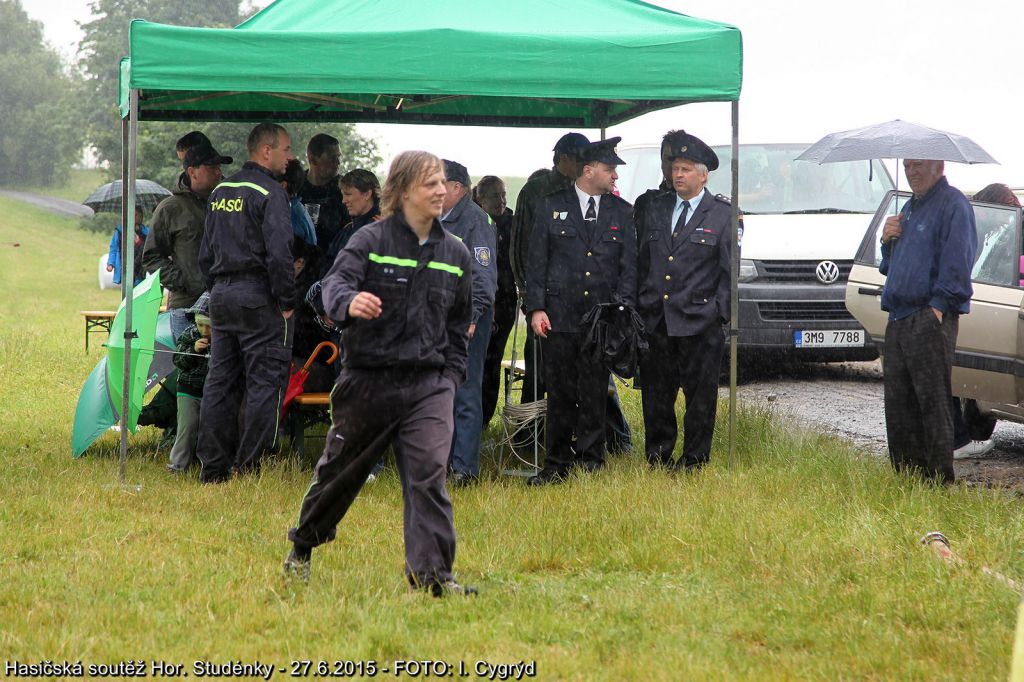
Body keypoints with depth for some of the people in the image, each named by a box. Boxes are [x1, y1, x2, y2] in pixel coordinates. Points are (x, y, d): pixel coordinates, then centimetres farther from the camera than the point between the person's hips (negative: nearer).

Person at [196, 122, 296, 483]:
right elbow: (279, 252, -18)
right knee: (264, 381, -2)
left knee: (220, 381, 9)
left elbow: (206, 253, 19)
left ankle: (213, 467, 11)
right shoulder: (270, 193, -11)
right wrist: (287, 301, -11)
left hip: (221, 293, 8)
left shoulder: (220, 192, 14)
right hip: (258, 296, -8)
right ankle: (249, 465, -4)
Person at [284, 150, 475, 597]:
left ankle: (431, 572, -14)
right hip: (369, 380, -2)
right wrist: (349, 303, -45)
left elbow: (459, 321, 19)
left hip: (429, 384, 2)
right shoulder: (372, 240, -7)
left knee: (428, 471, -15)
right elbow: (336, 281, -22)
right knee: (340, 471, 12)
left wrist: (452, 373, 12)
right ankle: (301, 549, 35)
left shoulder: (455, 253, 8)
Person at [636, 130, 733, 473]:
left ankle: (694, 461, 11)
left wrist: (719, 313, -7)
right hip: (654, 321, 4)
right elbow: (641, 261, 13)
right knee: (655, 396, 8)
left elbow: (729, 271, 0)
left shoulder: (723, 214, 1)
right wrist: (638, 306, 6)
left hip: (699, 324, -4)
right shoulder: (655, 208, 12)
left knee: (700, 395, 2)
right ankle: (657, 460, 18)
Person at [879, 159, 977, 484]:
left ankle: (940, 479, -7)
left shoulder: (952, 204, -6)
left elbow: (957, 261, -15)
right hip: (898, 320, 9)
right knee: (898, 404, 9)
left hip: (930, 319, -9)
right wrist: (888, 241, 9)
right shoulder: (909, 208, 23)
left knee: (932, 402, -9)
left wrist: (939, 305, -21)